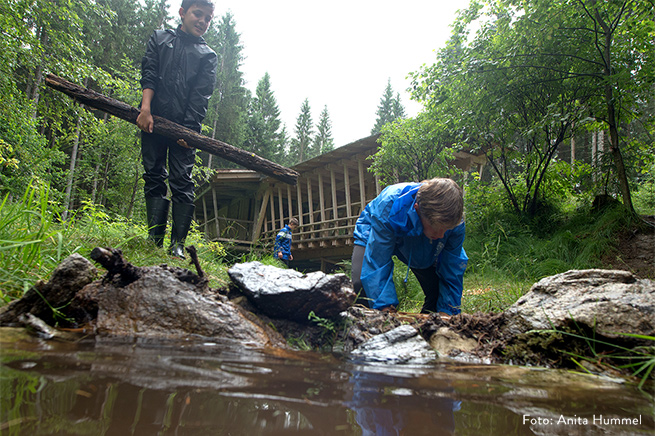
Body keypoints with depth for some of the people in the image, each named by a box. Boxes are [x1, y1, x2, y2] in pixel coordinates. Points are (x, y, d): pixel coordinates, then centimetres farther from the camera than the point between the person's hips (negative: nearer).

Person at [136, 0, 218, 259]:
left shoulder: (208, 56, 14)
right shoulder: (159, 38, 19)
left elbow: (201, 96, 1)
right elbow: (149, 74, 6)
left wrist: (189, 129, -12)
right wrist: (145, 107, -11)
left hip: (184, 124, -1)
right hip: (152, 120, 2)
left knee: (182, 181, -7)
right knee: (154, 177, -1)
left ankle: (178, 244, -6)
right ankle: (154, 240, 1)